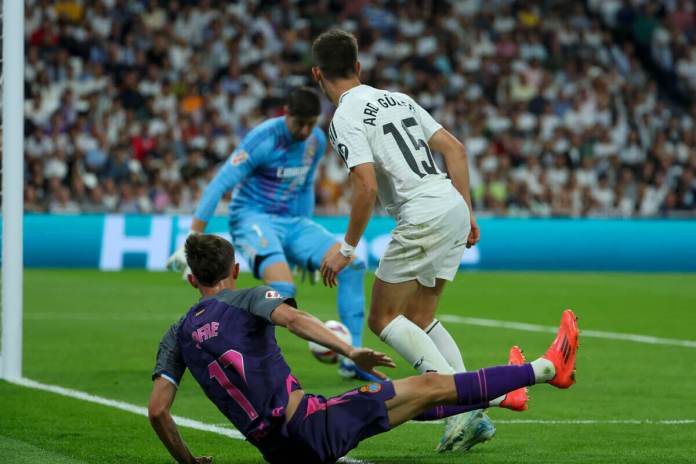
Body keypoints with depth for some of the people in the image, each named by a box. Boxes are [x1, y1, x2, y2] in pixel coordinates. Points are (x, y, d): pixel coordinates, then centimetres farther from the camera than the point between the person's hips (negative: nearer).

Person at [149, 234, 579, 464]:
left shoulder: (177, 336, 11)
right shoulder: (246, 298, -1)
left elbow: (157, 410, 1)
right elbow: (292, 318, -22)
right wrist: (350, 351, -23)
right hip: (312, 427, -7)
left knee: (407, 404, 27)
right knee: (429, 387, 4)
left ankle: (499, 397, 45)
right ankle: (546, 368, 13)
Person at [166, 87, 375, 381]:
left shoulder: (317, 141, 6)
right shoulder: (264, 138, -16)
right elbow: (219, 185, -18)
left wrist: (308, 247, 26)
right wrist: (192, 241, -23)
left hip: (293, 222, 7)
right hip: (253, 218, -7)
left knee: (353, 265, -12)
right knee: (283, 287, -33)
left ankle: (352, 360, -6)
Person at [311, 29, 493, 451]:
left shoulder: (346, 119, -7)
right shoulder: (397, 99, 18)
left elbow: (367, 186, -17)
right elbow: (455, 149, 16)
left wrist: (347, 248, -8)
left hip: (423, 217, -8)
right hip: (455, 209, 8)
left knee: (384, 319, 2)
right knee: (419, 320, 18)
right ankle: (473, 416, 8)